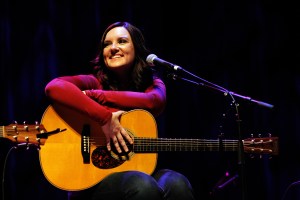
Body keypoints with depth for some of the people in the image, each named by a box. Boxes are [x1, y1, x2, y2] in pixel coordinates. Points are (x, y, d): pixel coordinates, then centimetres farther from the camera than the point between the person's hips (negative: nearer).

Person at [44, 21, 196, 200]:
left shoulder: (152, 83, 11)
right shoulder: (95, 82, 1)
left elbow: (155, 102, -16)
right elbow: (54, 87, -22)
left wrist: (94, 95, -16)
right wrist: (105, 118, -27)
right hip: (93, 178, -3)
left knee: (176, 184, -30)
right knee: (143, 185, -35)